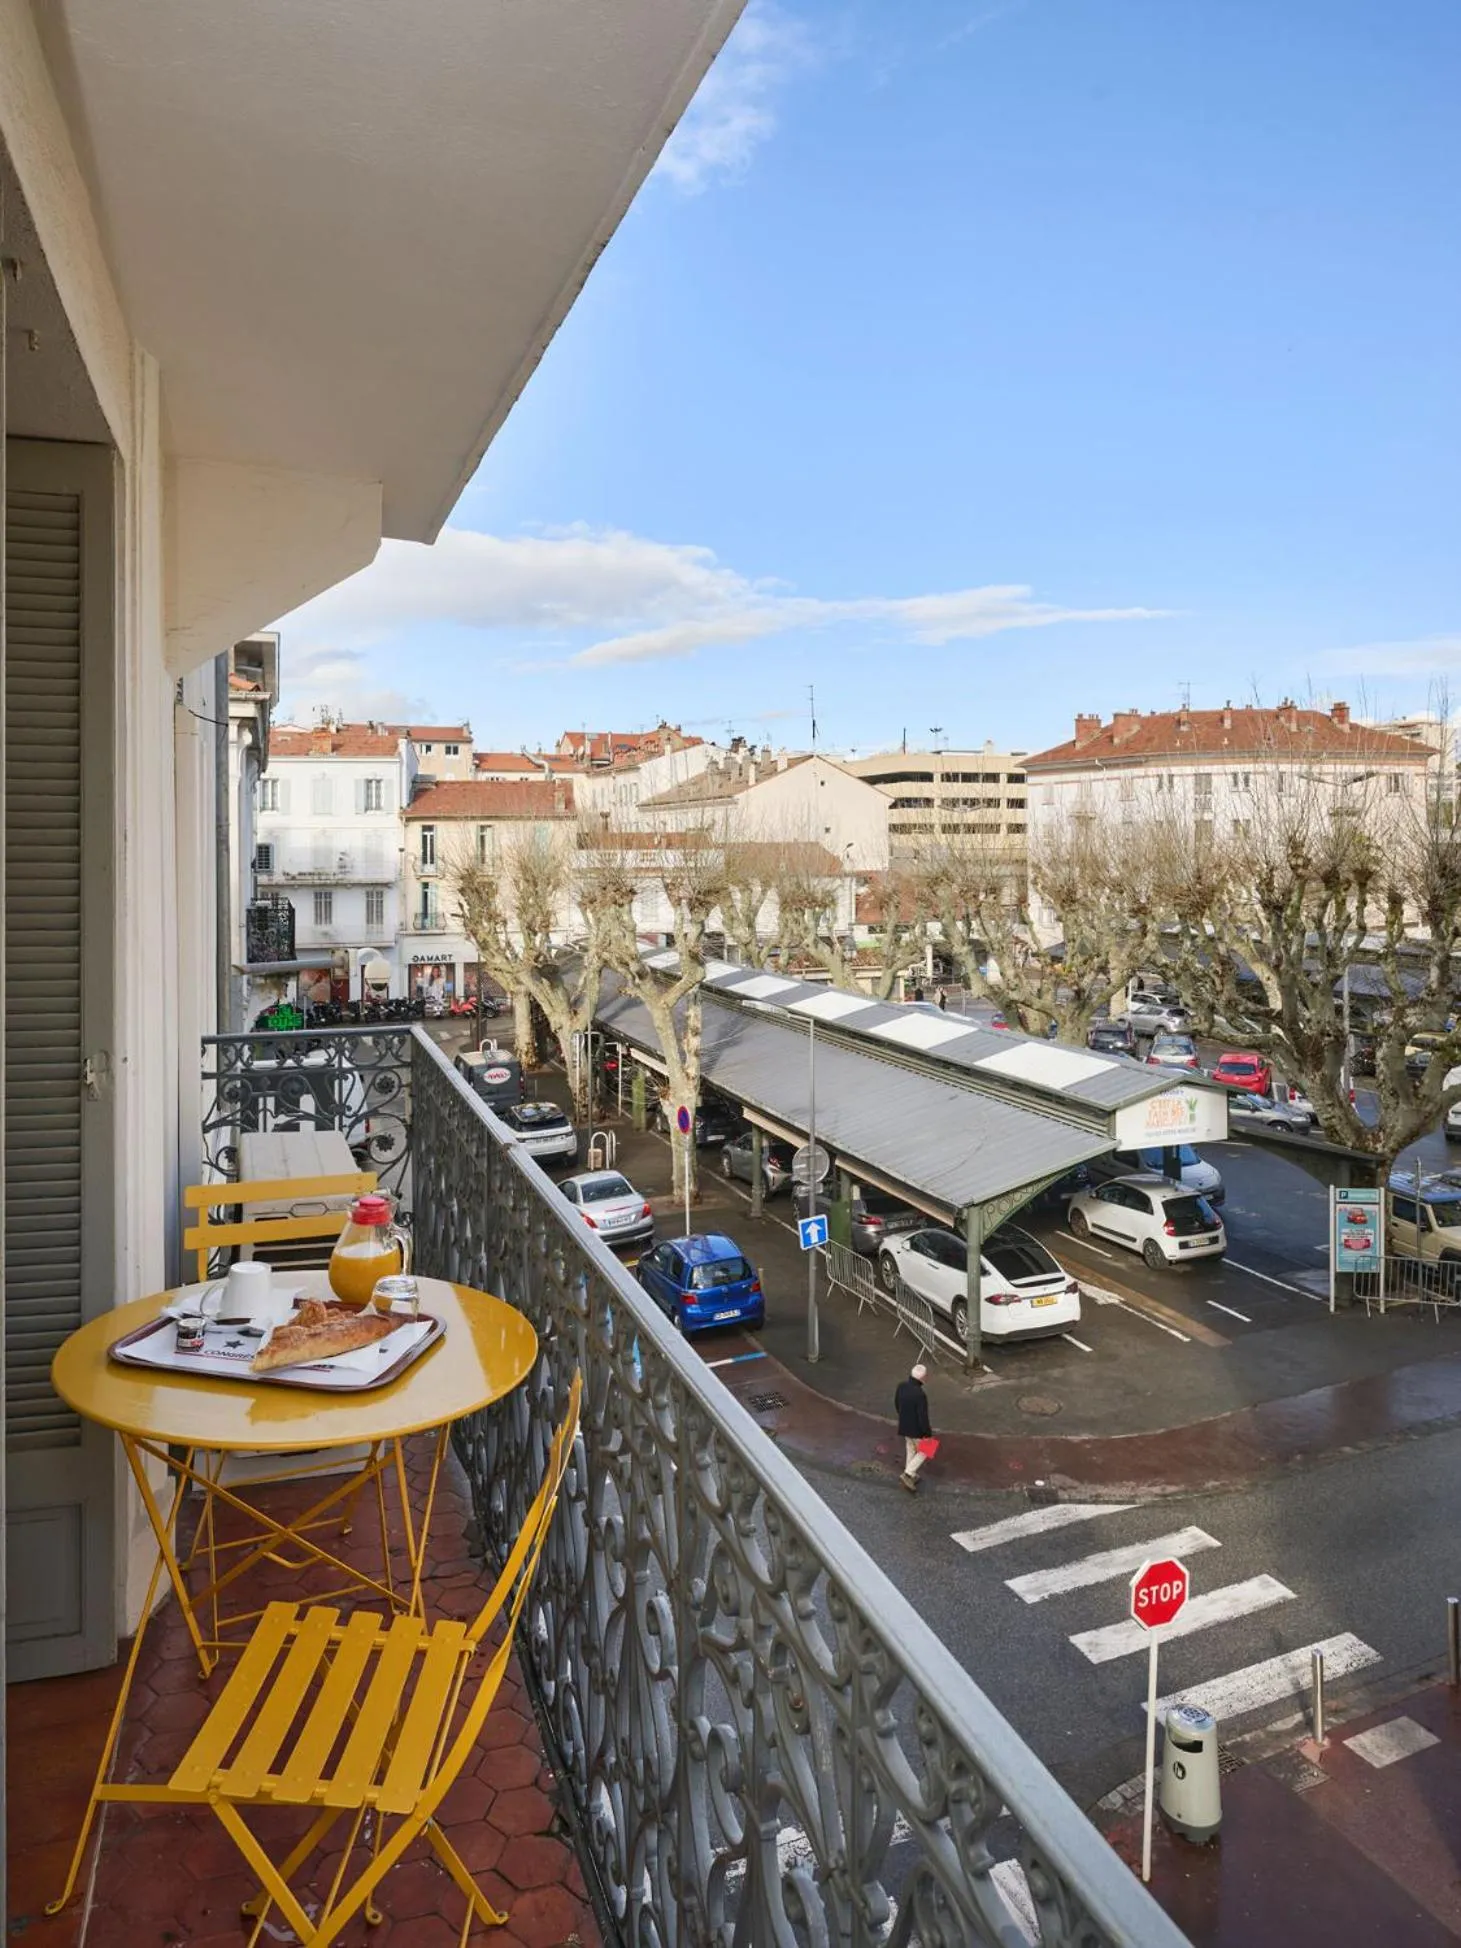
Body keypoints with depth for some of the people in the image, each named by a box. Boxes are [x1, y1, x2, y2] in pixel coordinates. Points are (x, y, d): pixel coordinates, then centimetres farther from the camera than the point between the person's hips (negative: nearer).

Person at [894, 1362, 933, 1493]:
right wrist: (928, 1434, -12)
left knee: (910, 1450, 24)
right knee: (923, 1451, 15)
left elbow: (896, 1404, 8)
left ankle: (911, 1477, 36)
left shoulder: (901, 1386, -10)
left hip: (904, 1426, 7)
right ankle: (908, 1474, 5)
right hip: (916, 1429, -7)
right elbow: (923, 1417, -25)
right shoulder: (920, 1395, -33)